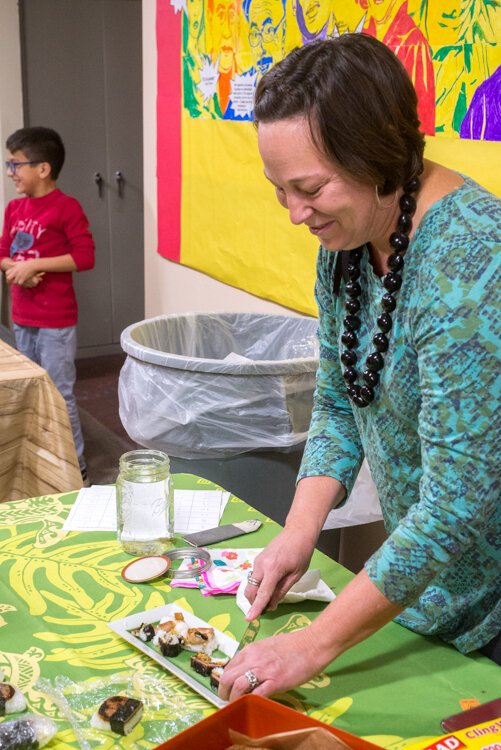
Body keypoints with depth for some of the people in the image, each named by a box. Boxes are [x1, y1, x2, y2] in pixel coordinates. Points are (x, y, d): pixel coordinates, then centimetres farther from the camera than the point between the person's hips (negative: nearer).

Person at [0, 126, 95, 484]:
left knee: (59, 395, -3)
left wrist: (35, 265, -20)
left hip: (56, 320, -7)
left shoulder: (67, 207, -13)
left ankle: (76, 469, 8)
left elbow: (85, 257, -17)